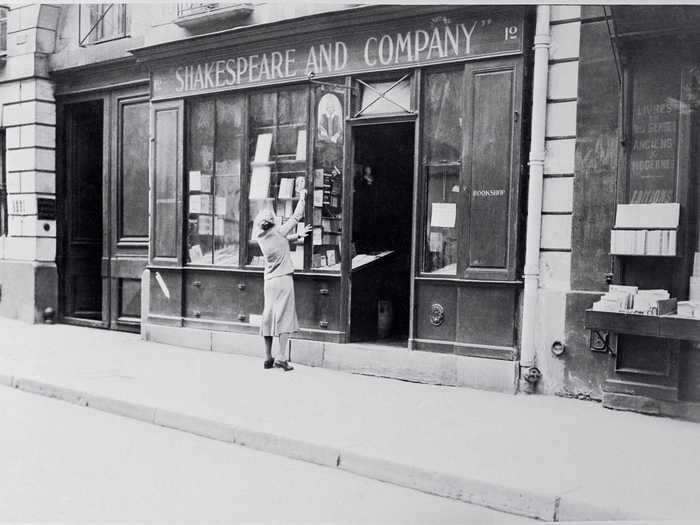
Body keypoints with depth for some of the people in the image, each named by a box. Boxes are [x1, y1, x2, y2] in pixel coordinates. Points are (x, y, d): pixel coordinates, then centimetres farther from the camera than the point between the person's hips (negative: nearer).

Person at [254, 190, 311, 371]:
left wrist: (299, 235, 28)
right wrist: (302, 198, 17)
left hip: (269, 280, 5)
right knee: (284, 316, -3)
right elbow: (296, 216, 4)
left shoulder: (260, 238, 7)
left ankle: (268, 358, 13)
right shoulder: (279, 231, -7)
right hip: (283, 279, -5)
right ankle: (281, 358, -8)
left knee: (268, 317, 8)